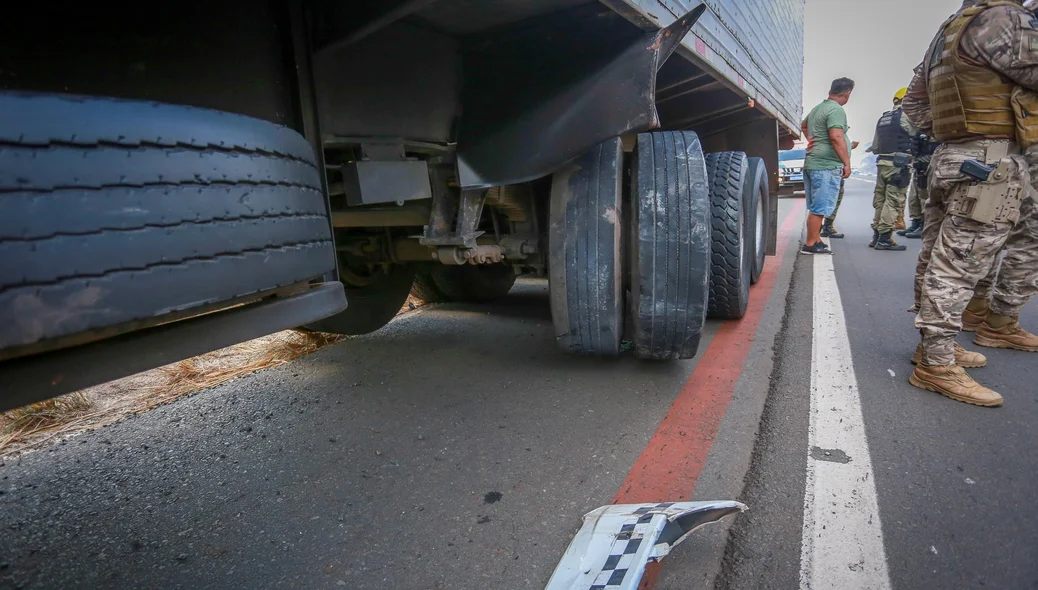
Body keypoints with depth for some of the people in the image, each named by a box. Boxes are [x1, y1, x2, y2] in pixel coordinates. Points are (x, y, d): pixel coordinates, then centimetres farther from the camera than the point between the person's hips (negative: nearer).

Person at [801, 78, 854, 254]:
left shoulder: (817, 108, 18)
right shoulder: (836, 110, -11)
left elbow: (803, 126, 37)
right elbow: (836, 137, -22)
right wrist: (847, 163, -20)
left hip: (812, 163, 10)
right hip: (826, 165, -10)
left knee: (816, 207, 14)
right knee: (820, 208, -6)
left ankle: (816, 241, 20)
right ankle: (810, 245, -4)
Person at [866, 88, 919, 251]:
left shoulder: (883, 118, 17)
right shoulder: (907, 116, -6)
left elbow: (875, 148, 19)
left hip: (882, 164, 8)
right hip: (899, 165, -8)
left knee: (880, 200, 12)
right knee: (893, 201, -6)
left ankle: (876, 236, 17)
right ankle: (884, 239, -7)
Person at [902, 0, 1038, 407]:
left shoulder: (948, 33, 19)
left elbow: (914, 101, 24)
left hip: (950, 160, 10)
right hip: (990, 163, -10)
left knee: (938, 262, 13)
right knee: (957, 269, -10)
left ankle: (933, 344, 24)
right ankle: (937, 367, -6)